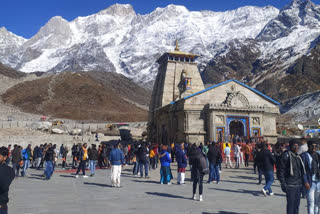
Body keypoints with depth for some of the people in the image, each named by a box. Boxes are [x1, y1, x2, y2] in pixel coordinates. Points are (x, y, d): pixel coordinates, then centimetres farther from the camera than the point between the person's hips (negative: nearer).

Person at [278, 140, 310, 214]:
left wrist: (305, 182, 5)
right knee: (290, 204, -3)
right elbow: (281, 171, -11)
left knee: (297, 204, 14)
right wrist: (283, 184, -15)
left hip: (299, 185, 7)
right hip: (290, 185, -7)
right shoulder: (286, 156, -10)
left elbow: (302, 171, 17)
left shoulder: (298, 157, 12)